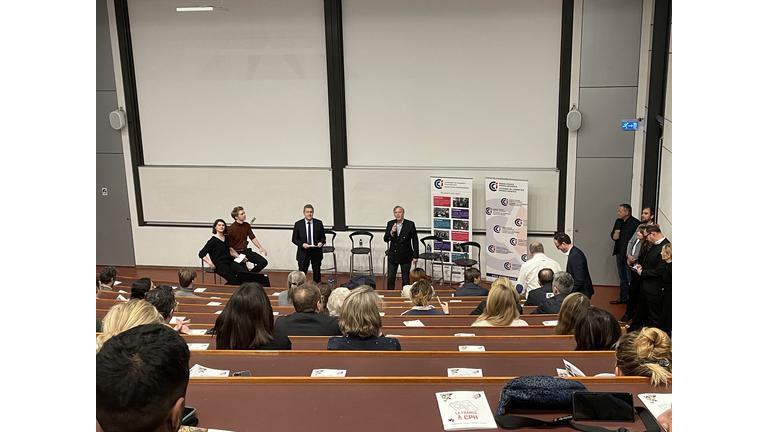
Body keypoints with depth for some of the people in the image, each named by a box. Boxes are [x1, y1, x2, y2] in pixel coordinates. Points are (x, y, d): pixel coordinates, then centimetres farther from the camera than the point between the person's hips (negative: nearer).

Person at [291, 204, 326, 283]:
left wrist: (321, 242, -15)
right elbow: (294, 239, 0)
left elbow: (323, 237, 7)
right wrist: (302, 244, -18)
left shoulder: (319, 223, 2)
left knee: (317, 273, 9)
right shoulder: (298, 224, -2)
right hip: (303, 253, -1)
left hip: (316, 252, 1)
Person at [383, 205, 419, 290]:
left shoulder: (410, 224, -7)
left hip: (406, 256, -2)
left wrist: (415, 256, -4)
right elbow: (385, 239, 0)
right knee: (390, 278, 3)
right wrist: (391, 232, -20)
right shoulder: (390, 224, 1)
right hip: (393, 255, 2)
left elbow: (415, 241, -3)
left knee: (406, 279, 5)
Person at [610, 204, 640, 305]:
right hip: (619, 253, 8)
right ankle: (623, 298, 25)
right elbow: (613, 234, 20)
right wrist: (614, 235, -2)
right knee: (622, 277, 16)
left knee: (630, 278, -3)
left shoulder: (635, 223, -14)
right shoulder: (618, 221, 11)